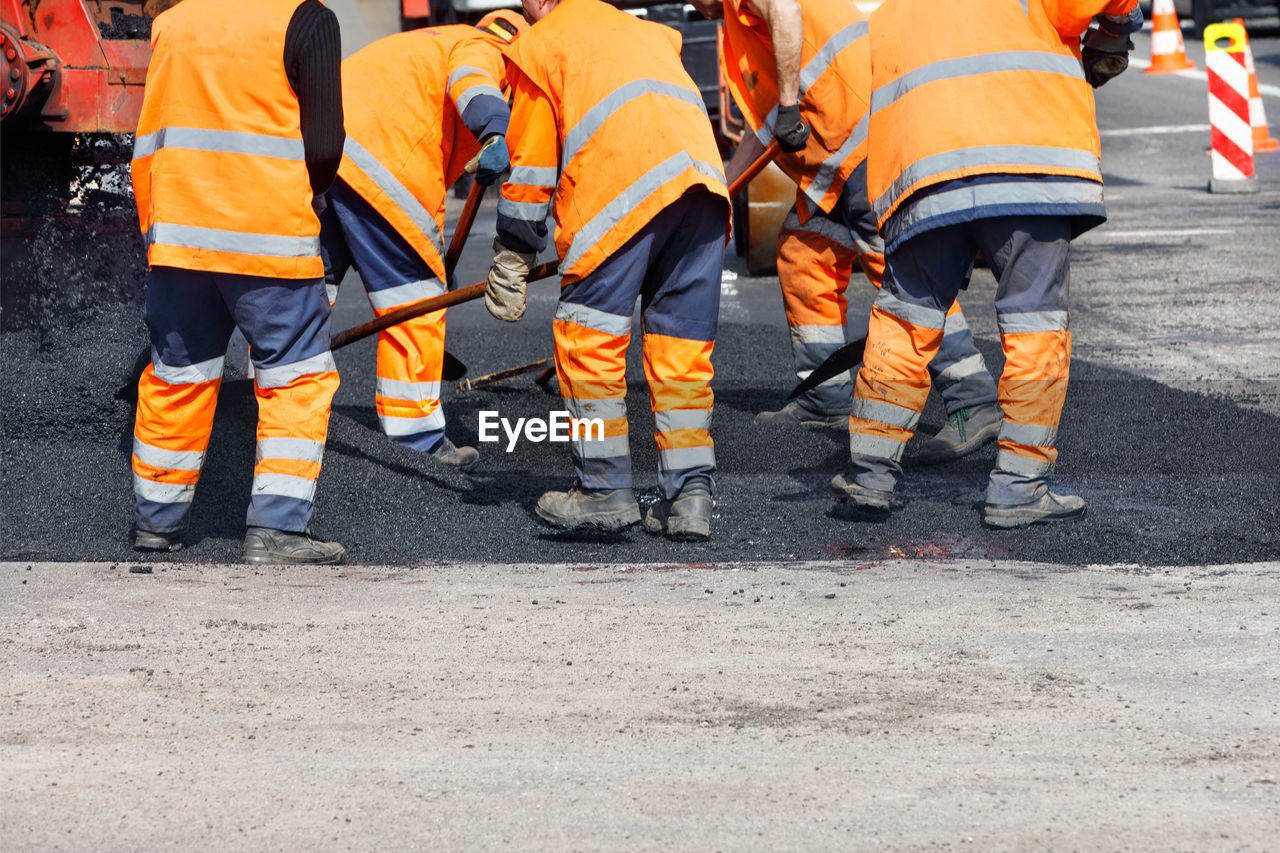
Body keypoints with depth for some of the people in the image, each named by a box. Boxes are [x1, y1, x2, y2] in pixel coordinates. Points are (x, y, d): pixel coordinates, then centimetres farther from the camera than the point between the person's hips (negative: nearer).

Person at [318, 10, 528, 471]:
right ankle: (416, 439, 3)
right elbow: (470, 79, -15)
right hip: (374, 155, -8)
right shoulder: (485, 49, 12)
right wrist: (497, 135, -34)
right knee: (414, 297, 0)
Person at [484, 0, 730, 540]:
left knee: (588, 334, 3)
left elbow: (529, 166, 17)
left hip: (628, 189, -6)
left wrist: (510, 265, 24)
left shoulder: (539, 45, 19)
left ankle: (605, 490, 2)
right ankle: (688, 497, 5)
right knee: (681, 345, 9)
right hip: (703, 170, 6)